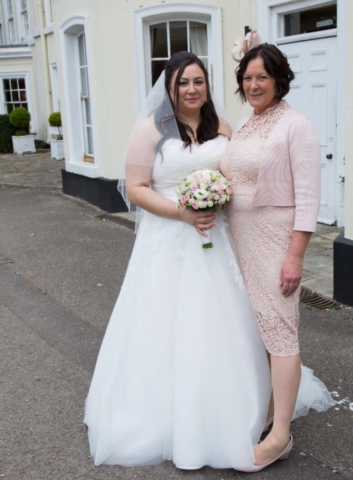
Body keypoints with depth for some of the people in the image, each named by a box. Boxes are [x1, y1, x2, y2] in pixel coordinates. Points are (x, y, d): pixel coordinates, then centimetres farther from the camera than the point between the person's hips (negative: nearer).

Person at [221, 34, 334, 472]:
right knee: (251, 327, 12)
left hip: (275, 238, -7)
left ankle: (280, 436, 5)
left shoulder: (295, 125, -9)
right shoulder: (241, 128, 13)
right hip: (238, 237, 7)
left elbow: (308, 197, -13)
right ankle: (266, 410, 28)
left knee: (278, 329, -4)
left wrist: (295, 256, -18)